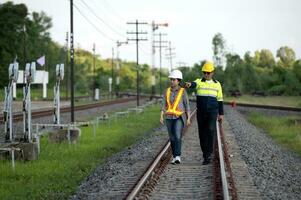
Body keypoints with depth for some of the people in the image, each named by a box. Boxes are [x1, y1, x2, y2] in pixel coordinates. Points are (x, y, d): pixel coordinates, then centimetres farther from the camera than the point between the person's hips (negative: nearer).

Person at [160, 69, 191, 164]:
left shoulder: (183, 91, -6)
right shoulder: (167, 91, 2)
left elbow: (187, 106, -4)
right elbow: (164, 105, 0)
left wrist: (188, 118, -7)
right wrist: (161, 117, -10)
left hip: (179, 117, -4)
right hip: (169, 117, 4)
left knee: (177, 136, -21)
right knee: (172, 138, 7)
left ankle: (178, 157, -23)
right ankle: (175, 157, 19)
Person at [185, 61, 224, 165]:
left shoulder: (217, 84, 5)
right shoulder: (199, 82, 1)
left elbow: (220, 100, 9)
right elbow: (193, 84, -25)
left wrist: (221, 114, 4)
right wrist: (189, 84, -50)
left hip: (212, 112, -1)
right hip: (201, 113, 1)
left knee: (211, 130, -21)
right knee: (202, 133, 4)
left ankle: (208, 154, -14)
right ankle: (206, 156, 17)